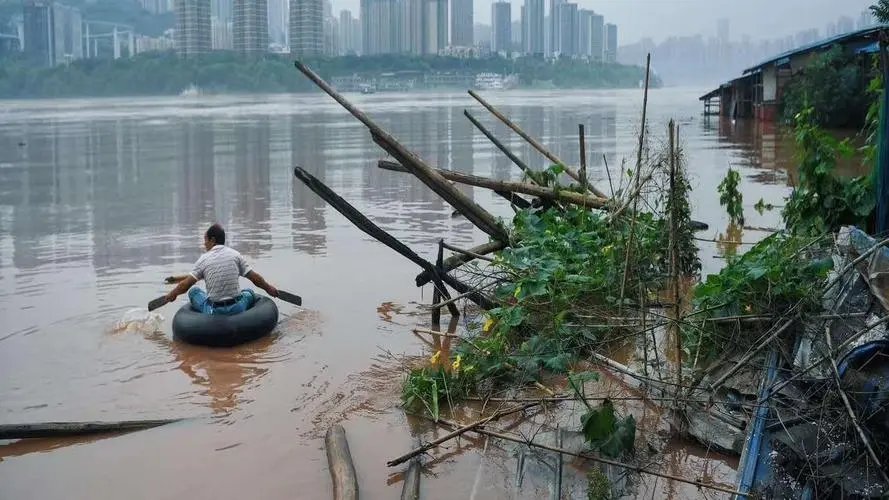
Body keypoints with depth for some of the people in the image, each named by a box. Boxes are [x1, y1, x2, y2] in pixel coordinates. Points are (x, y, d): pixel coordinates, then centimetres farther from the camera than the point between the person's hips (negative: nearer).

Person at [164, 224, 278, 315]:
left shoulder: (204, 259, -4)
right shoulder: (235, 254, 0)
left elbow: (186, 285, -5)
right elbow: (255, 278, 1)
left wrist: (172, 294, 14)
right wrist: (269, 288, 18)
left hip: (213, 311, -1)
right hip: (237, 309, 1)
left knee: (193, 291, 24)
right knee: (249, 293, 32)